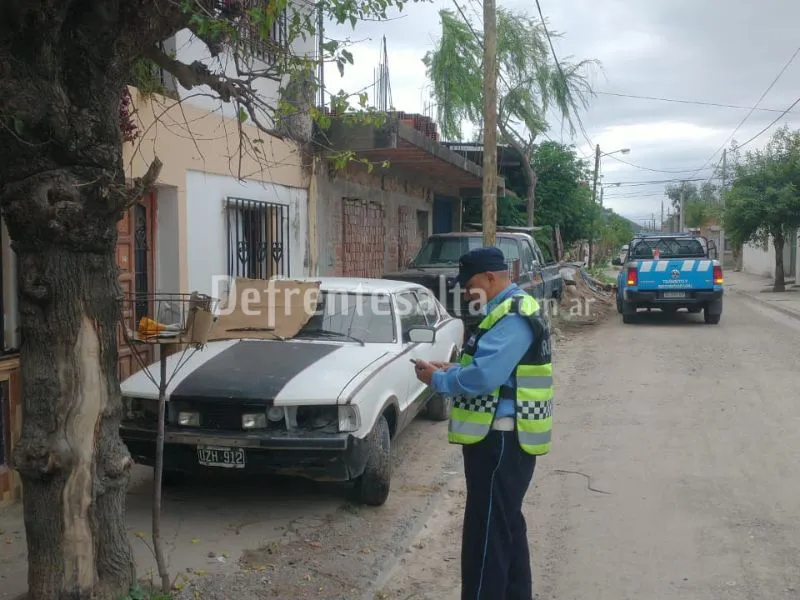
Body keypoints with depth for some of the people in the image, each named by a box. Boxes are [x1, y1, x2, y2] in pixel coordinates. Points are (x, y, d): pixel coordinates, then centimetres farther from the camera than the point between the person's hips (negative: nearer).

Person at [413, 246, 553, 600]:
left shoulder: (512, 317, -20)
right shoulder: (511, 310, 15)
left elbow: (483, 377, -27)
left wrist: (438, 380, -12)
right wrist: (451, 369, 8)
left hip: (501, 440, -11)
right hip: (504, 437, 11)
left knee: (486, 533, -5)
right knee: (506, 527, 21)